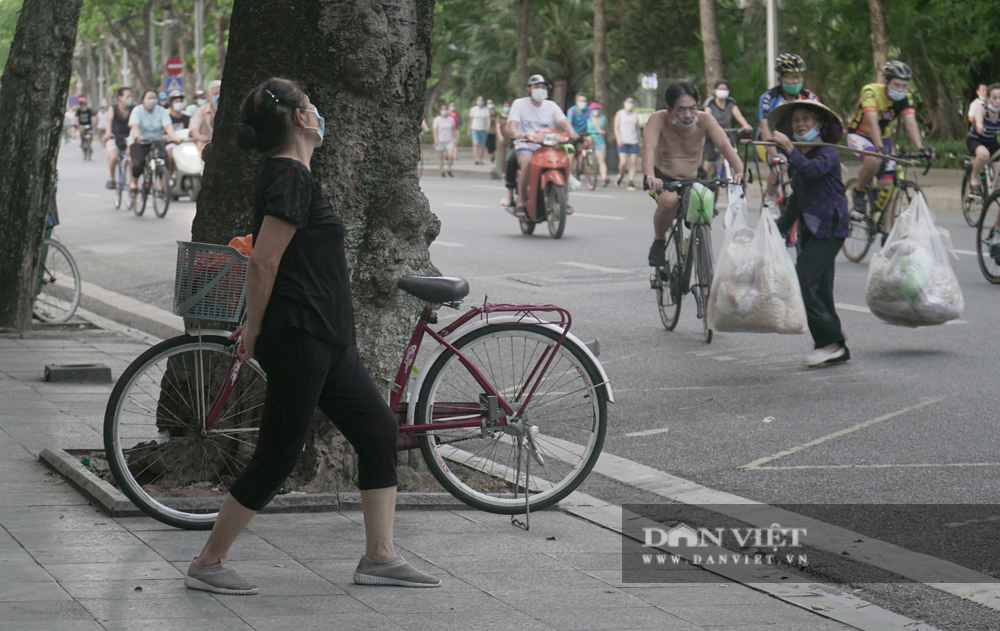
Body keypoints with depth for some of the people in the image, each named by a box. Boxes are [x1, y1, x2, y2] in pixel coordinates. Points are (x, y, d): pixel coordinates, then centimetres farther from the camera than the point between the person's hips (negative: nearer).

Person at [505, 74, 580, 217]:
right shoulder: (519, 104, 6)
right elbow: (511, 125, -8)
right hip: (525, 147, -3)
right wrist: (515, 133, -33)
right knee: (527, 162, -36)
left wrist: (571, 132, -25)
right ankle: (520, 203, -30)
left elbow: (563, 122, -1)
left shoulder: (551, 106, 14)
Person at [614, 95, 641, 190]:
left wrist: (639, 141, 15)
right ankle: (621, 175, 14)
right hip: (623, 142, -3)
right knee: (623, 162, -16)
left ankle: (631, 182, -5)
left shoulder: (635, 115, 15)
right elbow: (616, 128, 1)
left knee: (633, 163, -5)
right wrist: (618, 139, -13)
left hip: (634, 142, 3)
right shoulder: (619, 114, 7)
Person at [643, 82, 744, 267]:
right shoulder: (659, 119, -22)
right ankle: (659, 241, -7)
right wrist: (649, 177, -56)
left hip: (693, 180, 3)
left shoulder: (704, 120, -17)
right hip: (663, 179, -3)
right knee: (669, 200, -35)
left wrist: (739, 171, -47)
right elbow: (649, 147, -36)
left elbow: (724, 145, -28)